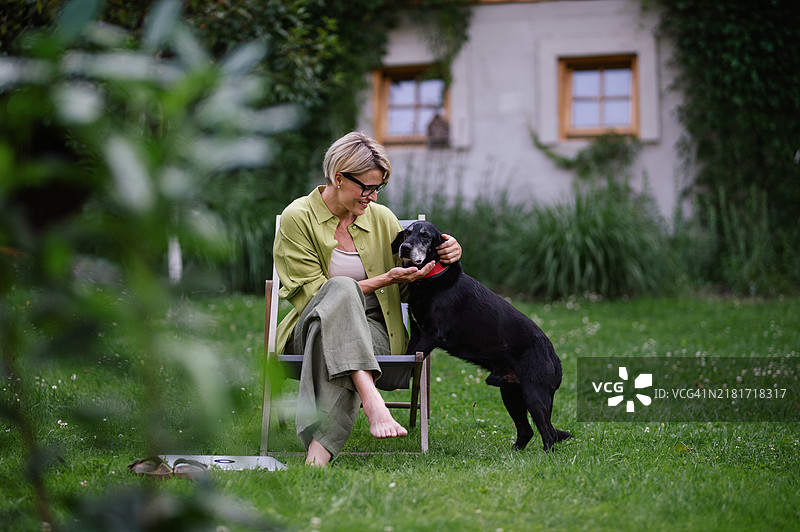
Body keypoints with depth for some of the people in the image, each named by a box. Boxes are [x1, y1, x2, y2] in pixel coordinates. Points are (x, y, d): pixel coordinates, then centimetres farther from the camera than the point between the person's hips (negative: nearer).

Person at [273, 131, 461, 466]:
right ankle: (372, 401, -55)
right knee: (342, 289, -37)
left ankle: (321, 445, -53)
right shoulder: (297, 218, -2)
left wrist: (445, 257, -1)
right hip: (310, 330, -2)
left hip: (371, 328, 2)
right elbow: (312, 293, -6)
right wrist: (383, 280, -11)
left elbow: (412, 288, 20)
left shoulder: (382, 218, 11)